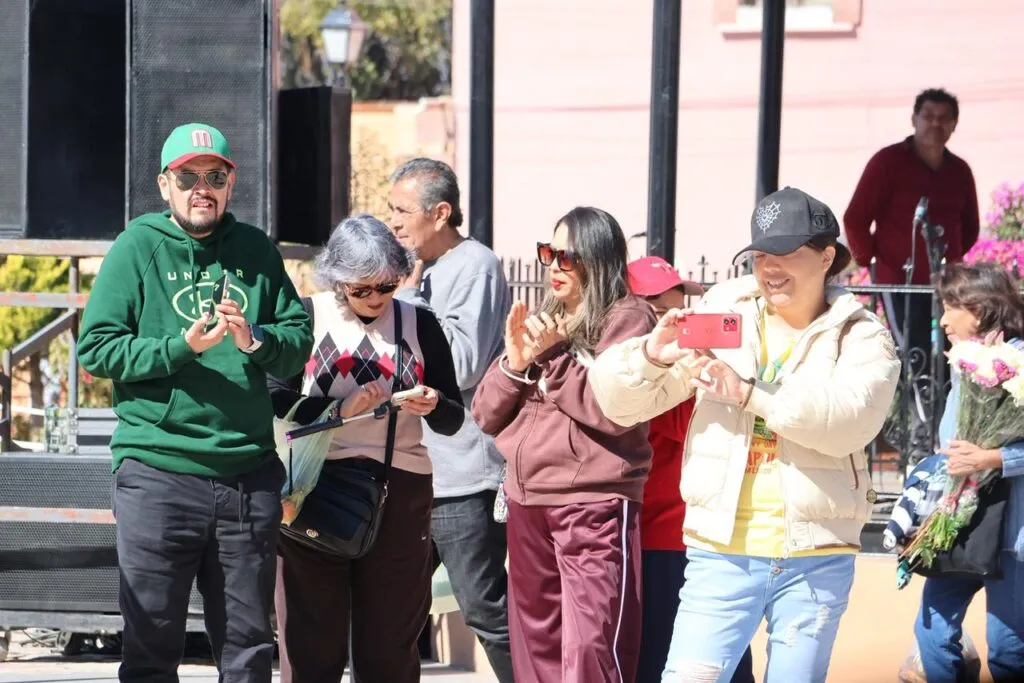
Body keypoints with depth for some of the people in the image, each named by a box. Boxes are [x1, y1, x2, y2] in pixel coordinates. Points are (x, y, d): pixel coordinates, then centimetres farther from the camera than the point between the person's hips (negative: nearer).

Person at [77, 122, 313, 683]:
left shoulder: (256, 250, 12)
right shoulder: (137, 248, 1)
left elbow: (300, 339, 8)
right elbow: (96, 348, -5)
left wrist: (255, 340, -12)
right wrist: (182, 347, -16)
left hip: (248, 473, 3)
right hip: (157, 471, -3)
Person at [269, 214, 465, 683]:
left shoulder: (419, 324, 9)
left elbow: (452, 420, 9)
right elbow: (274, 398, -9)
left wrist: (433, 407, -13)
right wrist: (339, 408, -21)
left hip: (400, 491, 2)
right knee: (313, 644, 0)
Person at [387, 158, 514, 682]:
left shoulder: (474, 267, -10)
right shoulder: (419, 270, 16)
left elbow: (460, 366, -19)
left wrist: (408, 299, -14)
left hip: (464, 477, -9)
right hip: (410, 473, 9)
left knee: (487, 611, -6)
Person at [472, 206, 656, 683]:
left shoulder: (626, 319, -5)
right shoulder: (539, 323, 16)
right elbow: (486, 416, 12)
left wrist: (553, 358, -15)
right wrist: (515, 361, -4)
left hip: (594, 505, -8)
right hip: (527, 502, 8)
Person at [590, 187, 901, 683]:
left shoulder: (860, 337, 2)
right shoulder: (719, 319, 7)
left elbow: (850, 419, -18)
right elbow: (623, 402, 5)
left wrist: (749, 392, -26)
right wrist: (653, 353, -17)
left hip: (816, 560, -1)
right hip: (721, 554, 1)